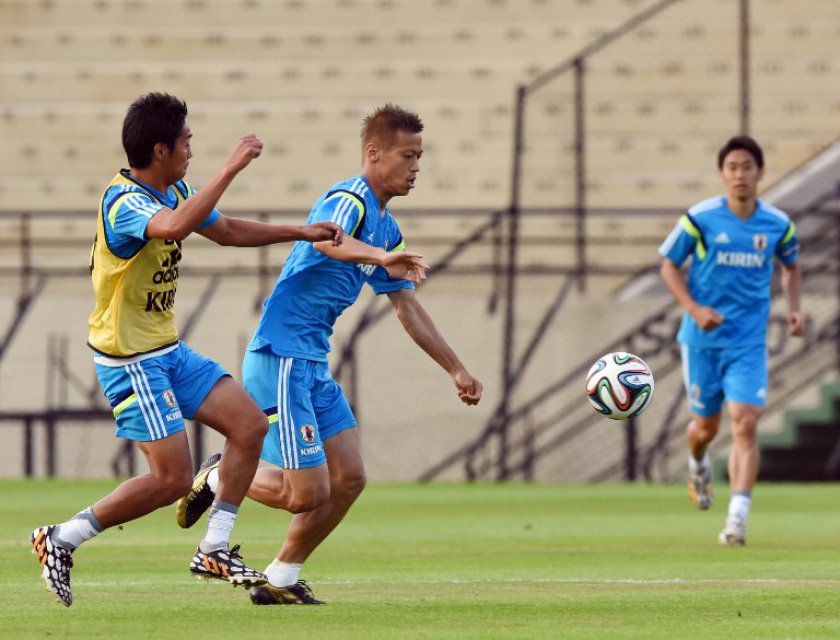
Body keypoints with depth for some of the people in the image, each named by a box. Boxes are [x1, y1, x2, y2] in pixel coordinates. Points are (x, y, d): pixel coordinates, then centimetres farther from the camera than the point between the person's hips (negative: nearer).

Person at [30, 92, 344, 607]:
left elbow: (227, 230, 25)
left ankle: (214, 550, 10)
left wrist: (302, 233, 20)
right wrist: (231, 168, -40)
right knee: (173, 479, -11)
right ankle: (61, 540, 2)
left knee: (250, 424, 2)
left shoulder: (174, 191, 6)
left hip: (169, 351, 9)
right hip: (131, 361, -9)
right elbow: (175, 225, -46)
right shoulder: (122, 203, -23)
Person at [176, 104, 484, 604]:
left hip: (314, 365, 10)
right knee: (308, 494, -10)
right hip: (281, 360, -10)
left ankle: (281, 580, 17)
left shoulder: (387, 230, 16)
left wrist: (457, 370, 25)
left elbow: (408, 309, 25)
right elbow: (326, 240, -40)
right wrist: (382, 257, -58)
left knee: (349, 478, 6)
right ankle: (220, 478, 15)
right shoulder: (347, 200, -14)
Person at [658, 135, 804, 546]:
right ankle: (698, 467, 48)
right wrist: (694, 310, -13)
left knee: (745, 424, -14)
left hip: (749, 342, 0)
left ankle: (737, 520, -18)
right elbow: (669, 266, 1)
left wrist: (793, 309, 3)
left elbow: (790, 266, 20)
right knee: (706, 426, 11)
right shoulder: (699, 218, -8)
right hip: (702, 339, 0)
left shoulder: (778, 224, 0)